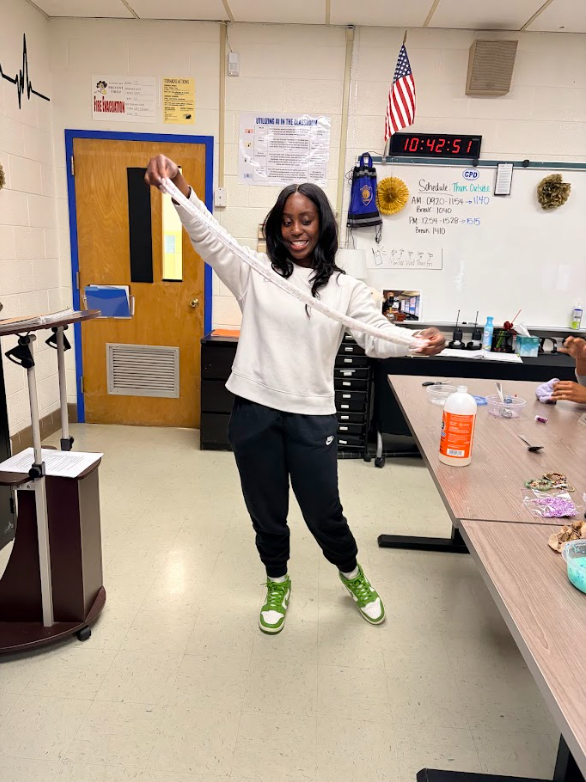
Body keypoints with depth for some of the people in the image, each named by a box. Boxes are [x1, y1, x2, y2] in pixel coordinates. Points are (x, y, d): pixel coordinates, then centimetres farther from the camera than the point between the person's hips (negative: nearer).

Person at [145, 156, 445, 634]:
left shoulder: (344, 287, 3)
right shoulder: (255, 273, 1)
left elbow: (378, 336, -6)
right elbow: (208, 236, -11)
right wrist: (178, 185, -28)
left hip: (313, 416, 0)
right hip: (255, 412, 1)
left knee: (324, 513, 10)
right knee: (266, 514, 16)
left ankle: (353, 574, 43)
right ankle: (277, 583, 44)